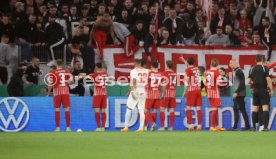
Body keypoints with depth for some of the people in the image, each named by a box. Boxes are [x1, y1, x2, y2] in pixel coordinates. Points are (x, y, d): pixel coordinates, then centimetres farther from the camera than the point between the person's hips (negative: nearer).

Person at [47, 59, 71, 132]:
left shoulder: (53, 72, -2)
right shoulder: (67, 72, 5)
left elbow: (50, 84, -4)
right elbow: (69, 82, 9)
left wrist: (48, 93, 8)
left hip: (57, 93, -1)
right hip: (66, 92, 1)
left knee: (57, 110, 5)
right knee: (67, 110, 4)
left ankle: (58, 127, 2)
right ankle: (68, 127, 1)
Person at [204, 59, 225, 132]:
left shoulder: (207, 72, 6)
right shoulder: (216, 72, -12)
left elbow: (204, 82, 9)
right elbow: (217, 83, -19)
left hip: (209, 91, 7)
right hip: (215, 92, -7)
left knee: (215, 109, 16)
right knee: (215, 109, -4)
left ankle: (217, 126, 22)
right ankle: (212, 127, -9)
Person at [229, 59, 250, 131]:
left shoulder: (238, 71, -12)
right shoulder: (235, 71, 17)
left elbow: (241, 83, -19)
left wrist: (236, 92, -20)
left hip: (240, 94, -10)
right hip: (237, 94, 10)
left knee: (242, 109, -8)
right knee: (235, 109, 10)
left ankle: (247, 126, -5)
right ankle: (235, 127, 11)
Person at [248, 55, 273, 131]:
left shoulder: (252, 69, 6)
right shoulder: (265, 68, -7)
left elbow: (249, 81, 8)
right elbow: (268, 79, -12)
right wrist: (271, 90, -8)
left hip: (255, 90, 4)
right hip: (264, 90, -4)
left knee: (255, 109, 9)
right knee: (265, 108, -5)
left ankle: (254, 126, 9)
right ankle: (265, 126, -14)